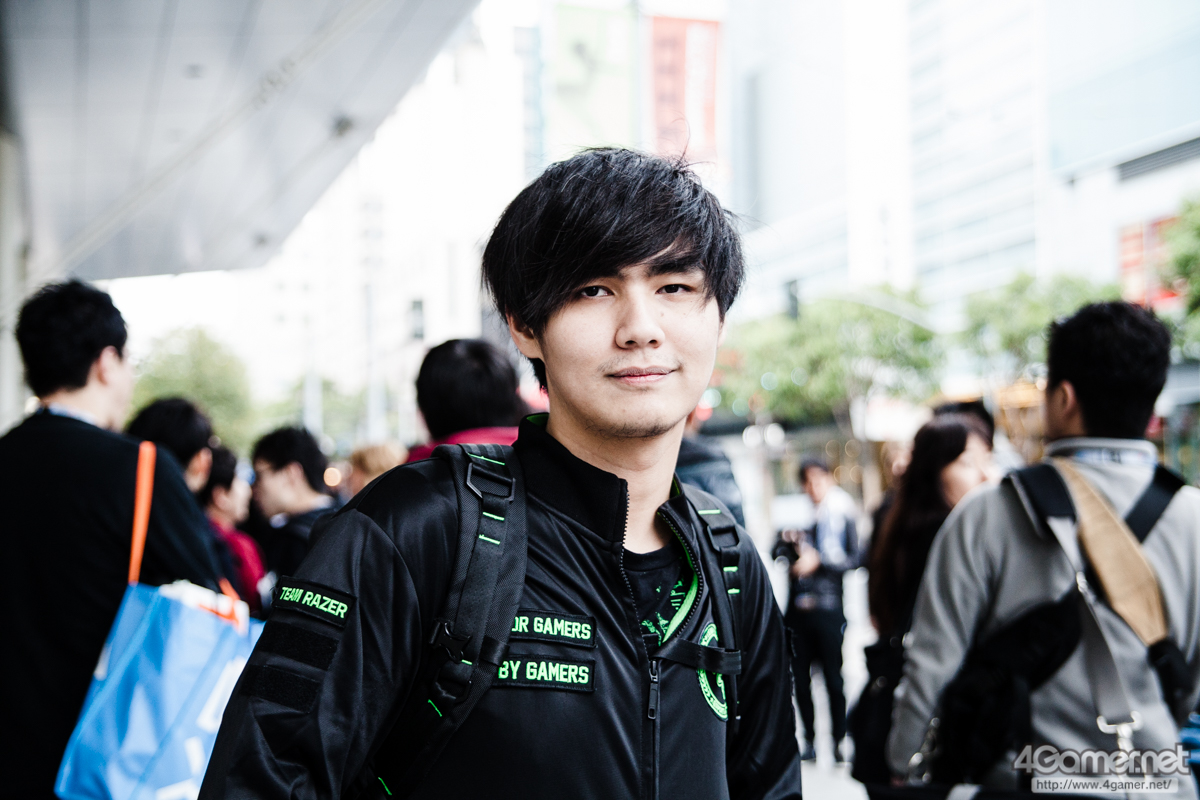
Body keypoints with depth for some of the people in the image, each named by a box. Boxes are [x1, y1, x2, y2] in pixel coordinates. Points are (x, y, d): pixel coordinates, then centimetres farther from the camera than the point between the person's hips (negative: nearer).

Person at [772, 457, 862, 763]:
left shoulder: (841, 517, 3)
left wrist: (818, 560, -16)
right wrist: (786, 540, -14)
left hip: (828, 608, -3)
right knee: (800, 677, 6)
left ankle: (839, 741, 6)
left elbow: (854, 559, -5)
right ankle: (809, 738, 17)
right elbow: (777, 555, 6)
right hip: (797, 608, 3)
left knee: (833, 677, -4)